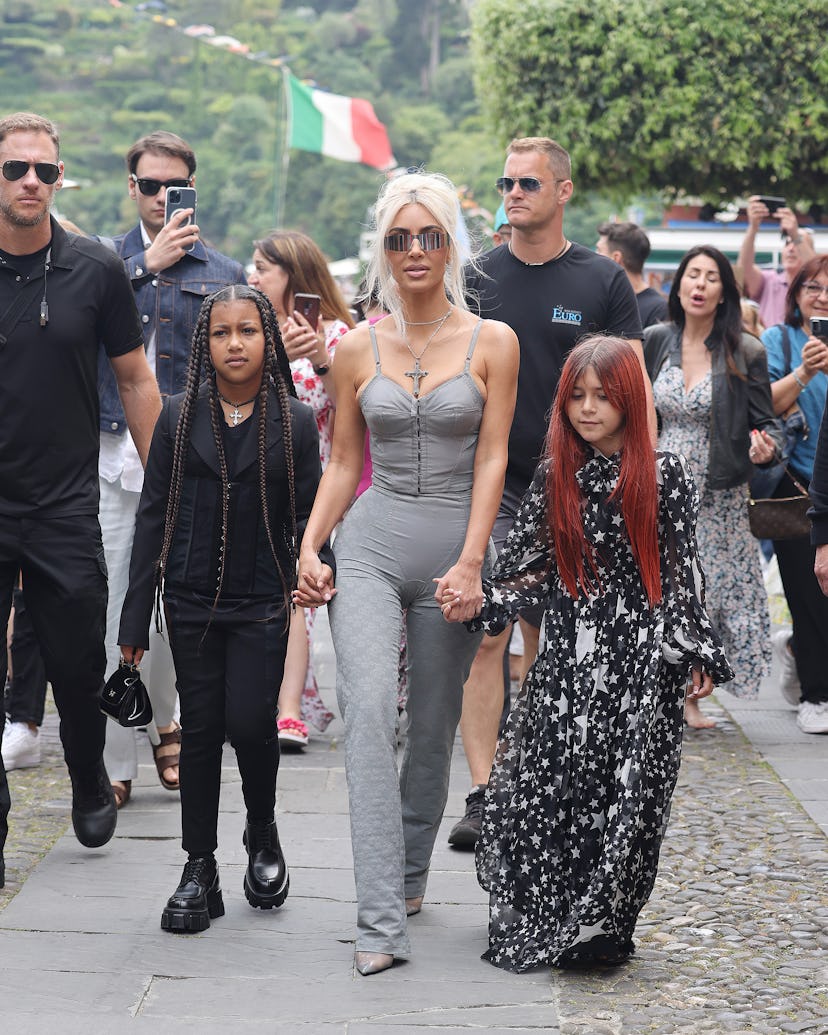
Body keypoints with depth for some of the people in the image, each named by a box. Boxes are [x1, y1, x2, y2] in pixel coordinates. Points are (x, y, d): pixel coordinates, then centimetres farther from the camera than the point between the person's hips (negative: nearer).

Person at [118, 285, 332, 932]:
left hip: (263, 601, -2)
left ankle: (263, 835, 19)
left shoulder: (295, 422, 2)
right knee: (201, 728, 5)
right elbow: (153, 515, 6)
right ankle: (200, 870, 14)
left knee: (250, 721, -10)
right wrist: (137, 613, 4)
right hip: (192, 602, 2)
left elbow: (309, 515, 4)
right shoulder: (179, 418, 5)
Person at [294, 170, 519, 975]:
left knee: (433, 725, 8)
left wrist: (470, 562, -12)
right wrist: (309, 547, -1)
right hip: (371, 543, 0)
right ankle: (381, 919, -21)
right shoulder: (357, 349, 5)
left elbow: (491, 458, -3)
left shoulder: (491, 343, 1)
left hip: (455, 544, 0)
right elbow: (343, 462, 11)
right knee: (369, 708, -17)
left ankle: (409, 876, 30)